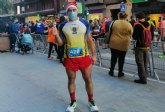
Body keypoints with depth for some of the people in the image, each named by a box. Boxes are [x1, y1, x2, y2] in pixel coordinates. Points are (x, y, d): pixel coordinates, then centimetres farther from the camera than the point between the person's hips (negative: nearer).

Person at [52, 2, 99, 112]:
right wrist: (56, 35, -16)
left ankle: (91, 101, 28)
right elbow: (61, 43, 4)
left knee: (88, 79, 9)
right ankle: (73, 102, 31)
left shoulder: (84, 23, 0)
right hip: (69, 58, 1)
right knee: (71, 80, 12)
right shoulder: (63, 25, 1)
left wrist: (93, 55, 3)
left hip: (84, 56, 0)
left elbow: (90, 40, 4)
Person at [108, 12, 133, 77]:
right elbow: (130, 35, 3)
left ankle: (111, 71, 20)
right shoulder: (129, 25, -2)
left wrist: (108, 42, 11)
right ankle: (120, 73, 18)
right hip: (124, 44, 0)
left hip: (114, 43, 1)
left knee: (113, 58, 11)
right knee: (121, 59, 9)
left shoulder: (114, 23, -1)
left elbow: (110, 33, 3)